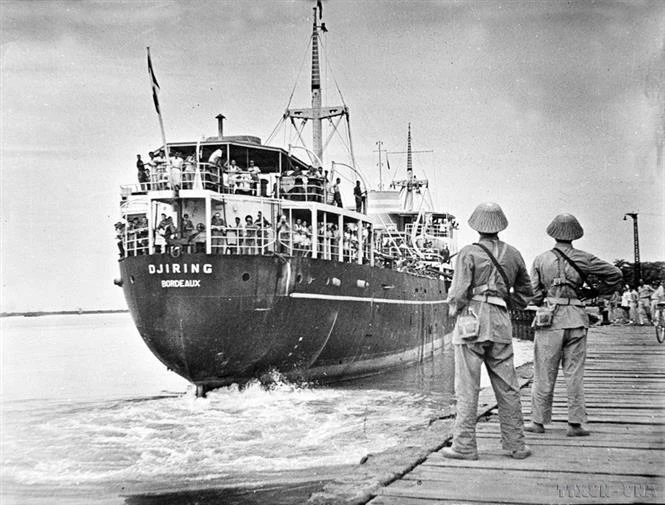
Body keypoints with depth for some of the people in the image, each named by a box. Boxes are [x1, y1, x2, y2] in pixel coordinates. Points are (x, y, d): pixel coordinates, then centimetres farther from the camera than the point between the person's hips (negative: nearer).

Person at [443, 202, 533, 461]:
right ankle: (516, 444, 16)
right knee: (507, 387, 11)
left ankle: (465, 446, 4)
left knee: (467, 388, 0)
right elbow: (525, 293, 18)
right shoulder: (513, 254, 9)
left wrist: (454, 308, 9)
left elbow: (459, 293, -11)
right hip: (501, 323, 4)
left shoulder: (468, 253, -6)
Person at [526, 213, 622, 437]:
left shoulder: (540, 260, 1)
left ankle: (539, 421, 14)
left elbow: (534, 295, -1)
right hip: (577, 320, 1)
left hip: (550, 319, -1)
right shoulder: (583, 259, 2)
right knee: (574, 373, 7)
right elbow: (615, 274, 4)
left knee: (544, 374, 7)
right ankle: (575, 423, 10)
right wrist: (599, 292, 17)